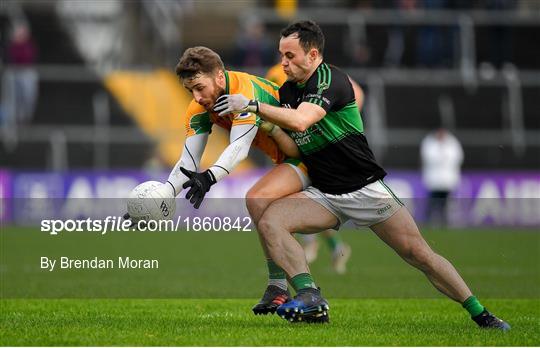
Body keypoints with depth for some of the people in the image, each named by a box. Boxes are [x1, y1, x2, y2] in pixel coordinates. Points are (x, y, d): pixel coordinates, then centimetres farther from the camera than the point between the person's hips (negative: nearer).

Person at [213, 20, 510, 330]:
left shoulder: (331, 80, -16)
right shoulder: (287, 90, 9)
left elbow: (300, 121, -33)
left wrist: (252, 105, -30)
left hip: (364, 187, -6)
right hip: (323, 196, 6)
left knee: (419, 254, -8)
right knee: (269, 221, -20)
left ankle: (480, 314, 4)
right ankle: (310, 297, -33)